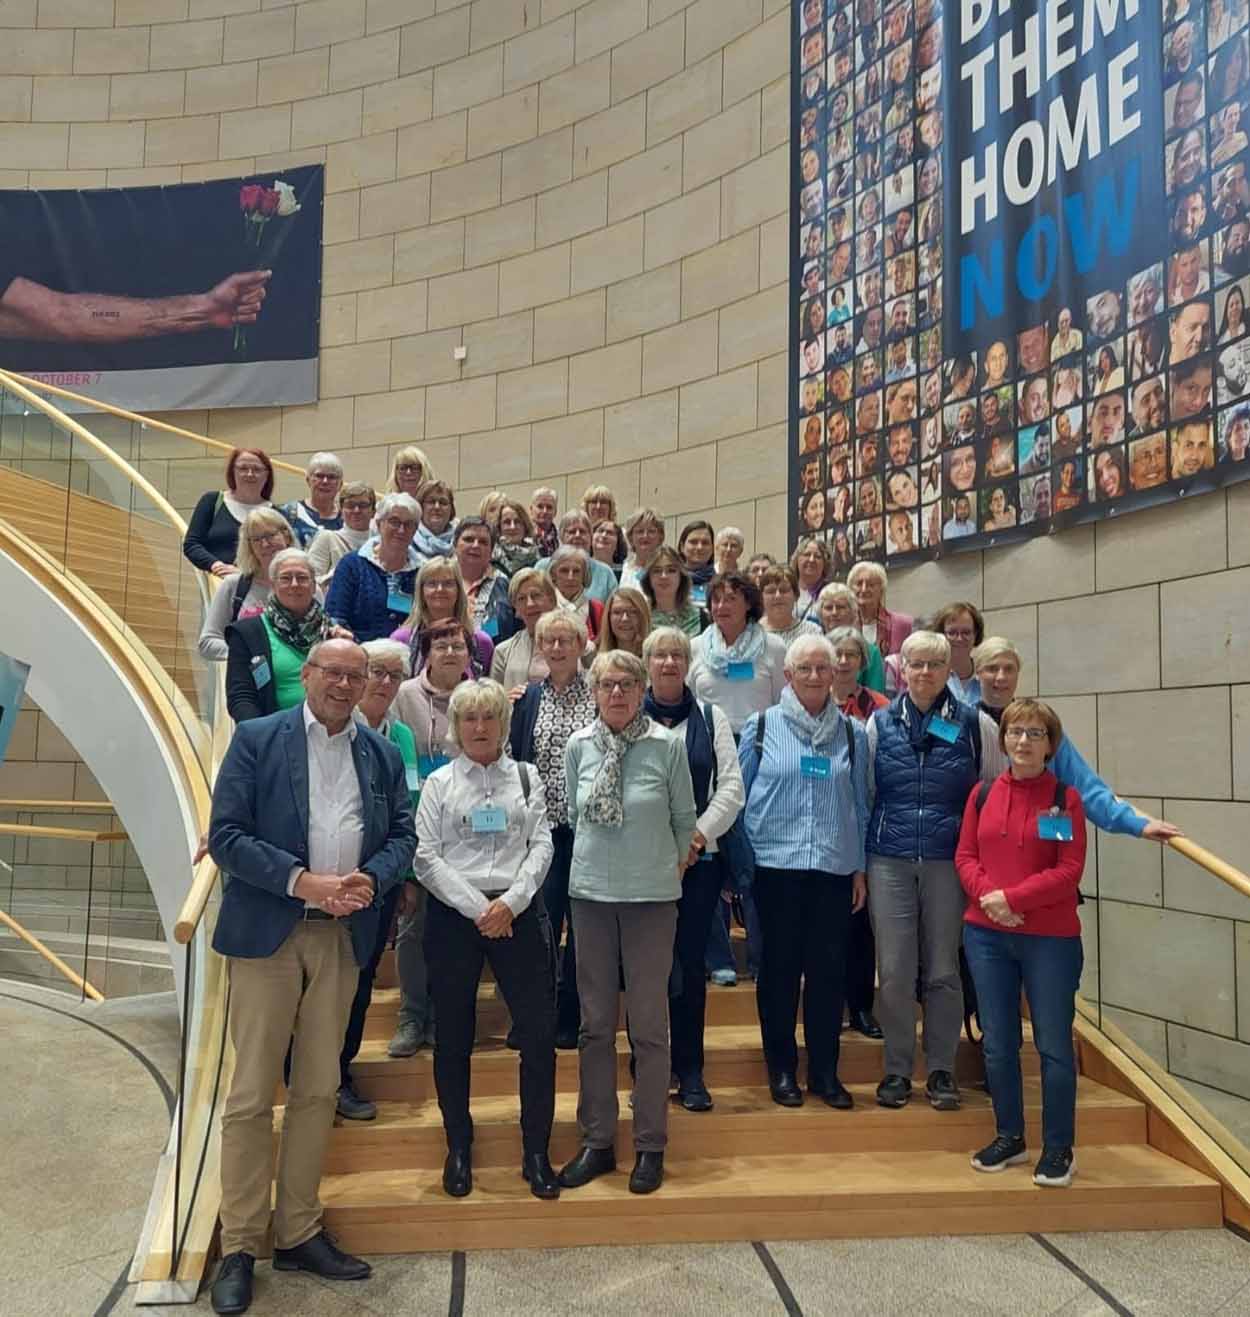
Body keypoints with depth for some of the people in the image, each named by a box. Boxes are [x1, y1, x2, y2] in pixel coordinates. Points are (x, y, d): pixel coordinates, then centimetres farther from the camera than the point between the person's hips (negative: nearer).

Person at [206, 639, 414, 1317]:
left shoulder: (383, 754, 10)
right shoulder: (256, 739, -2)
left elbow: (403, 834, 10)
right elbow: (226, 833, -8)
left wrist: (370, 879, -10)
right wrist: (301, 882, -17)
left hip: (343, 935, 4)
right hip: (267, 931, -4)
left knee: (317, 1091, 11)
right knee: (251, 1094, 2)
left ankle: (298, 1232, 24)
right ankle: (239, 1247, 15)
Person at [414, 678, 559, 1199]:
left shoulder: (526, 778, 9)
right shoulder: (439, 783, 5)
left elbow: (541, 846, 2)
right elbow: (426, 858, -2)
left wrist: (510, 902, -13)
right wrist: (478, 908, -11)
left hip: (517, 914, 1)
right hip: (453, 916, 0)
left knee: (539, 1031, -3)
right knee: (453, 1037, 8)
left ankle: (536, 1153, 12)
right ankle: (458, 1148, 25)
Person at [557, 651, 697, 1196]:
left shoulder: (666, 746, -7)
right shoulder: (578, 746, 1)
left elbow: (685, 818, 5)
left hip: (651, 896, -3)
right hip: (590, 892, 3)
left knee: (649, 1024, 3)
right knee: (595, 1023, 10)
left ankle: (650, 1146, 17)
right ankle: (597, 1141, 23)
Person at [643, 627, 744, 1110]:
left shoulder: (711, 718, 9)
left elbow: (731, 787, 4)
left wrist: (697, 835, -8)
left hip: (699, 858, 2)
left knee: (690, 965, 5)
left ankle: (690, 1072, 15)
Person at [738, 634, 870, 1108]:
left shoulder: (852, 732, 8)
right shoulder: (761, 727, 1)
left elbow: (860, 804, 11)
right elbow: (739, 796, 4)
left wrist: (860, 868, 9)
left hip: (835, 867, 2)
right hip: (777, 864, -2)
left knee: (829, 969, 6)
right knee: (780, 967, 6)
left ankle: (824, 1070, 20)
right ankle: (781, 1069, 19)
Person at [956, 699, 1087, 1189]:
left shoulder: (1065, 798, -4)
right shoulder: (982, 794, 6)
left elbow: (1070, 870, -10)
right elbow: (965, 855, 5)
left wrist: (1011, 898, -17)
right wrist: (986, 895, -13)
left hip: (1051, 938, -3)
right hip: (986, 934, 4)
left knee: (1054, 1044, 3)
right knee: (997, 1043, 11)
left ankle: (1058, 1149, 18)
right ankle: (1009, 1137, 27)